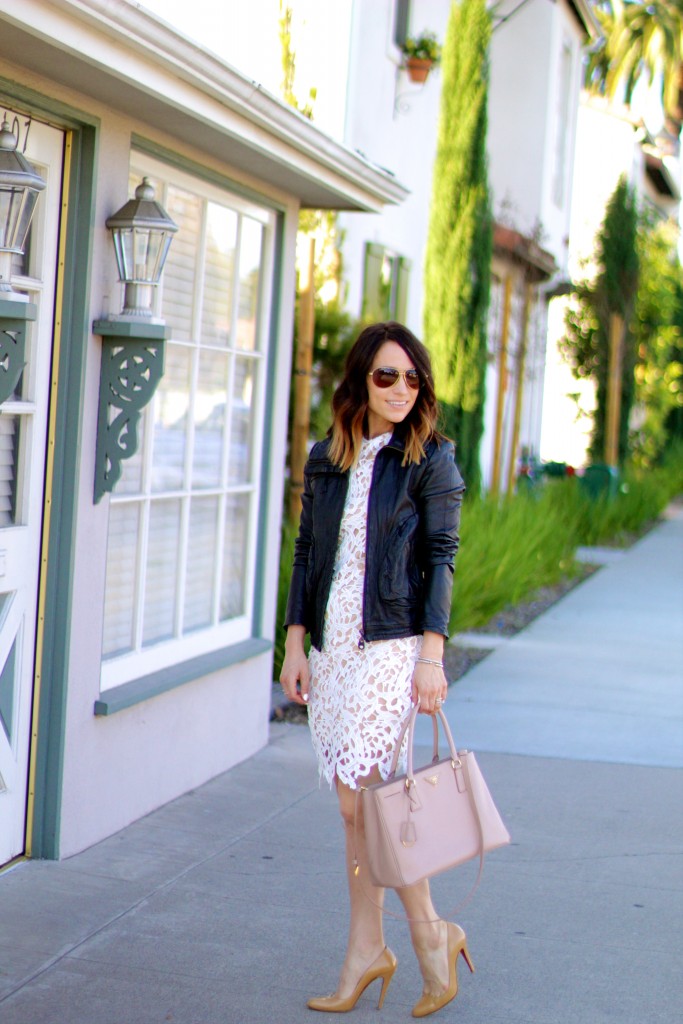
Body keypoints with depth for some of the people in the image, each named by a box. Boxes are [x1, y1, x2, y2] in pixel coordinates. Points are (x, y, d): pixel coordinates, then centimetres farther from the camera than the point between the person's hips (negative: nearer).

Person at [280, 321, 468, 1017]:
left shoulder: (429, 458, -1)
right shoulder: (325, 458, 12)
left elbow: (441, 558, -6)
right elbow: (307, 552, 14)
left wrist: (432, 655, -13)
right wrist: (296, 643, 7)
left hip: (393, 645, -5)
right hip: (332, 645, 5)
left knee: (368, 796, -10)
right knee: (352, 806, 7)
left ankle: (430, 934, 7)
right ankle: (366, 949, 15)